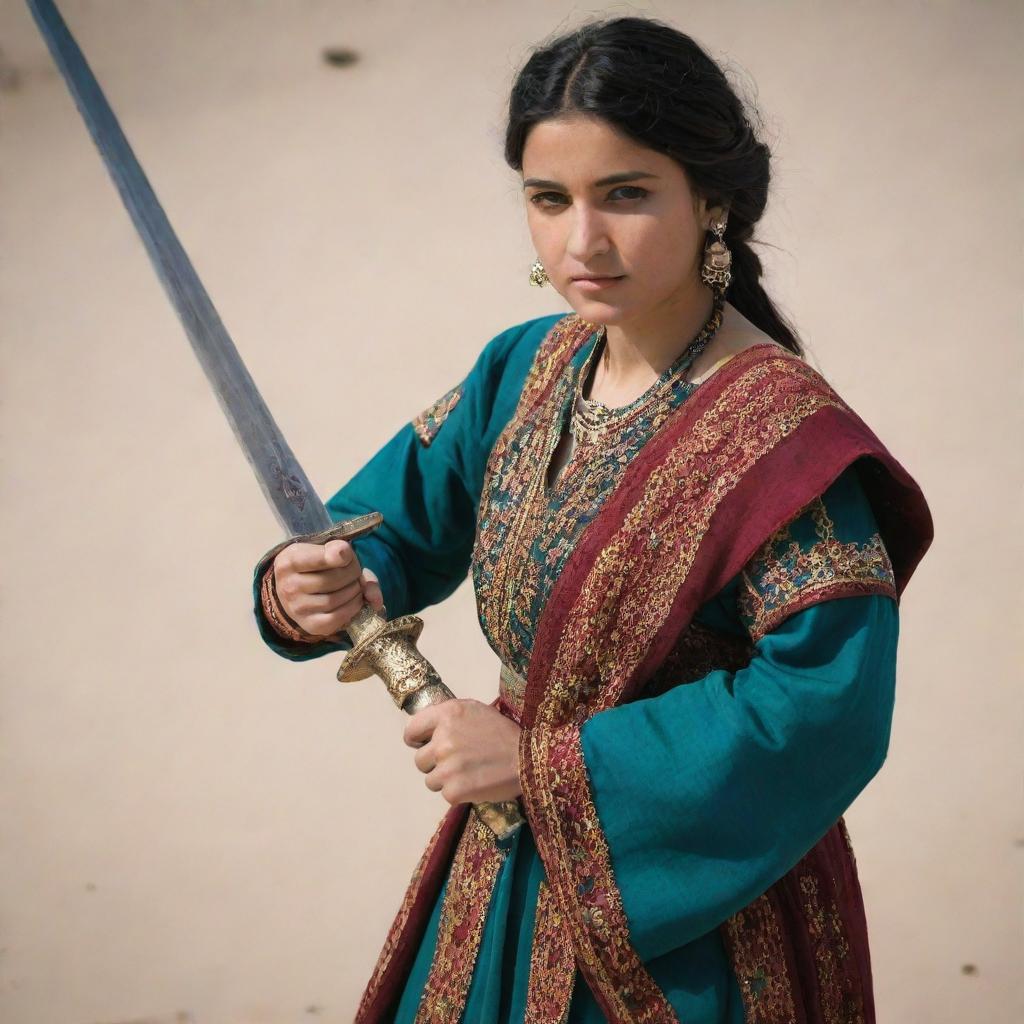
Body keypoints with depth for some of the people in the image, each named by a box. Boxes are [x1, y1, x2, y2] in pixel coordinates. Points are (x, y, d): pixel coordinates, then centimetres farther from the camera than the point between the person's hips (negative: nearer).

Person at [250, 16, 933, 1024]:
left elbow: (826, 710, -30)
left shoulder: (782, 434, -24)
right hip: (511, 867, 6)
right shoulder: (523, 369, -2)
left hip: (685, 913, -6)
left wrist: (541, 763, -26)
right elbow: (399, 519, 6)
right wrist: (308, 583, -18)